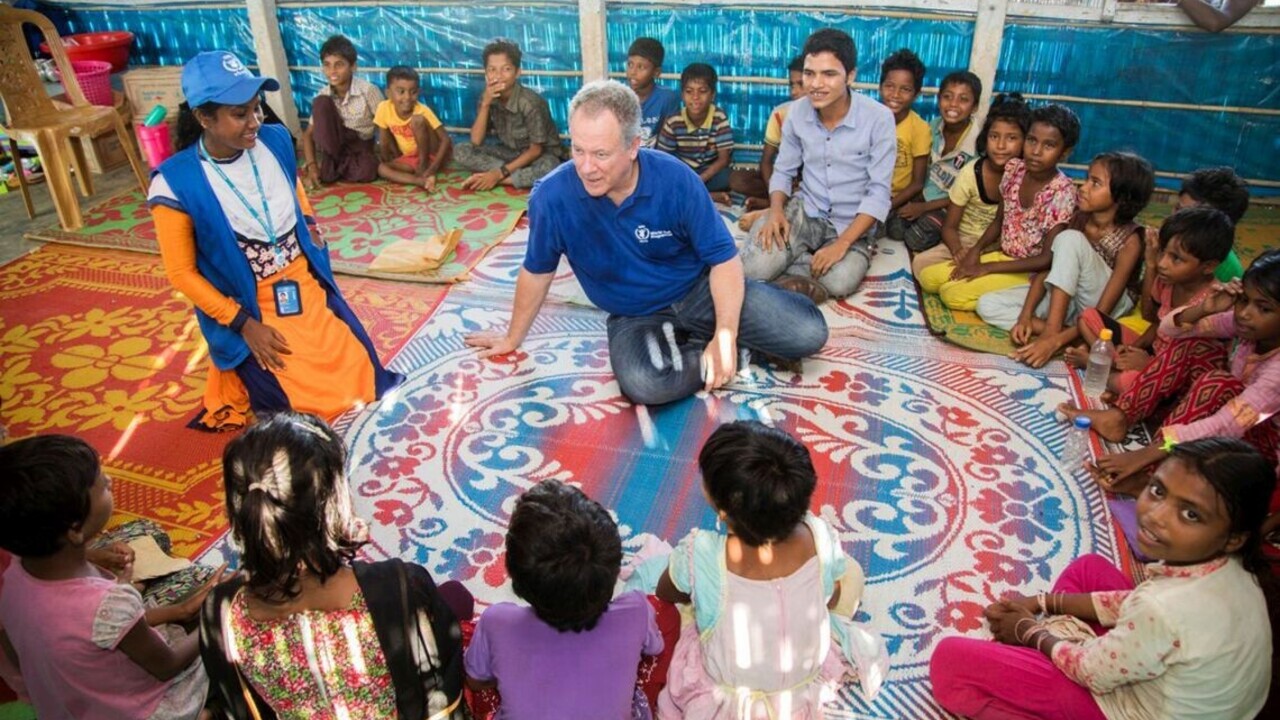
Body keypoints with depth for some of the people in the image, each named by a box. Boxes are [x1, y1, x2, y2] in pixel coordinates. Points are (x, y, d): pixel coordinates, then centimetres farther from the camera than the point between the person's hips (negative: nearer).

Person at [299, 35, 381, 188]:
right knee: (321, 102, -24)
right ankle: (330, 160, -16)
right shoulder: (324, 94, -8)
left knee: (367, 172, -37)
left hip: (361, 144, -2)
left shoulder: (368, 90, -18)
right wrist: (312, 165, -19)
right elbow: (308, 133, -5)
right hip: (335, 143, 2)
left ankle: (333, 165, -7)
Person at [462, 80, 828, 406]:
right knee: (644, 383, -36)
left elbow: (725, 259, -13)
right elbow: (536, 272, -2)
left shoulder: (677, 180, -20)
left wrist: (726, 335, -25)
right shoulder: (551, 196, -19)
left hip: (698, 290, 1)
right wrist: (513, 338, 11)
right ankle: (696, 348, -4)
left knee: (808, 332, -14)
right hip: (634, 317, 0)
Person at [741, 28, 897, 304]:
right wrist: (775, 210, -16)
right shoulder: (796, 112, -4)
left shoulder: (879, 118, -15)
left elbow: (879, 192, -15)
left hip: (852, 225, -1)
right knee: (755, 267, -28)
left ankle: (802, 267, -3)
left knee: (840, 282, -33)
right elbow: (783, 171, 6)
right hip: (804, 211, 2)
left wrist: (842, 243, -25)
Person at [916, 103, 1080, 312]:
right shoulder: (1014, 169, -4)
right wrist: (975, 251, -7)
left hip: (1029, 271, -7)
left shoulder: (1063, 192, -21)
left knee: (952, 293, -22)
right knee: (928, 278, -4)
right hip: (1001, 255, 7)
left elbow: (1047, 259, -21)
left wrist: (988, 268, -20)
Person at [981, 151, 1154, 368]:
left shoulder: (1130, 239, -23)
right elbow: (1046, 266, -8)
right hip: (1065, 297, 6)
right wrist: (1025, 316, -21)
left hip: (1101, 306, -6)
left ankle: (1053, 333, -33)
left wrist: (1055, 341, -37)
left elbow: (1101, 313, -27)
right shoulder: (1079, 218, -7)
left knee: (1070, 239, -32)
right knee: (988, 305, -14)